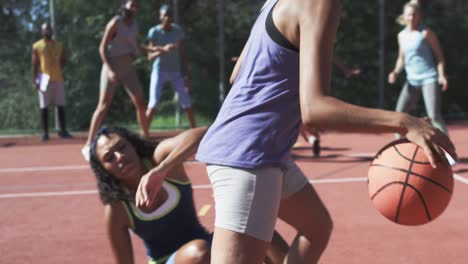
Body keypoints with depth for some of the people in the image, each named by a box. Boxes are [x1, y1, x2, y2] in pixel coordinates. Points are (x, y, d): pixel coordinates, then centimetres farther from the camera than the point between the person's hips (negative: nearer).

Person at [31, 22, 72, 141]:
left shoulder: (59, 45, 12)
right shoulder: (37, 46, 3)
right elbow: (34, 64, 0)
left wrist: (61, 66, -6)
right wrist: (34, 80, -7)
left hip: (58, 79, 3)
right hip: (44, 79, -3)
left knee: (61, 106, 2)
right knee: (44, 107, 0)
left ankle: (63, 131, 7)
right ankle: (45, 133, 4)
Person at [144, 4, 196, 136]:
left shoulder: (178, 30, -3)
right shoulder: (154, 32, -13)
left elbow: (183, 54, 2)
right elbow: (150, 57, -16)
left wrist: (187, 75, -1)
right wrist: (163, 50, -36)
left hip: (175, 72, 3)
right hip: (159, 71, -3)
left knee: (187, 102, 1)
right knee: (153, 104, -16)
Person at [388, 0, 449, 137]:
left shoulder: (426, 33, -4)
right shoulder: (401, 35, 11)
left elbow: (439, 55, -4)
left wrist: (442, 75, -17)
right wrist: (396, 72, 2)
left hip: (429, 79, -6)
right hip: (412, 81, 6)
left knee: (435, 116, -15)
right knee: (399, 113, 1)